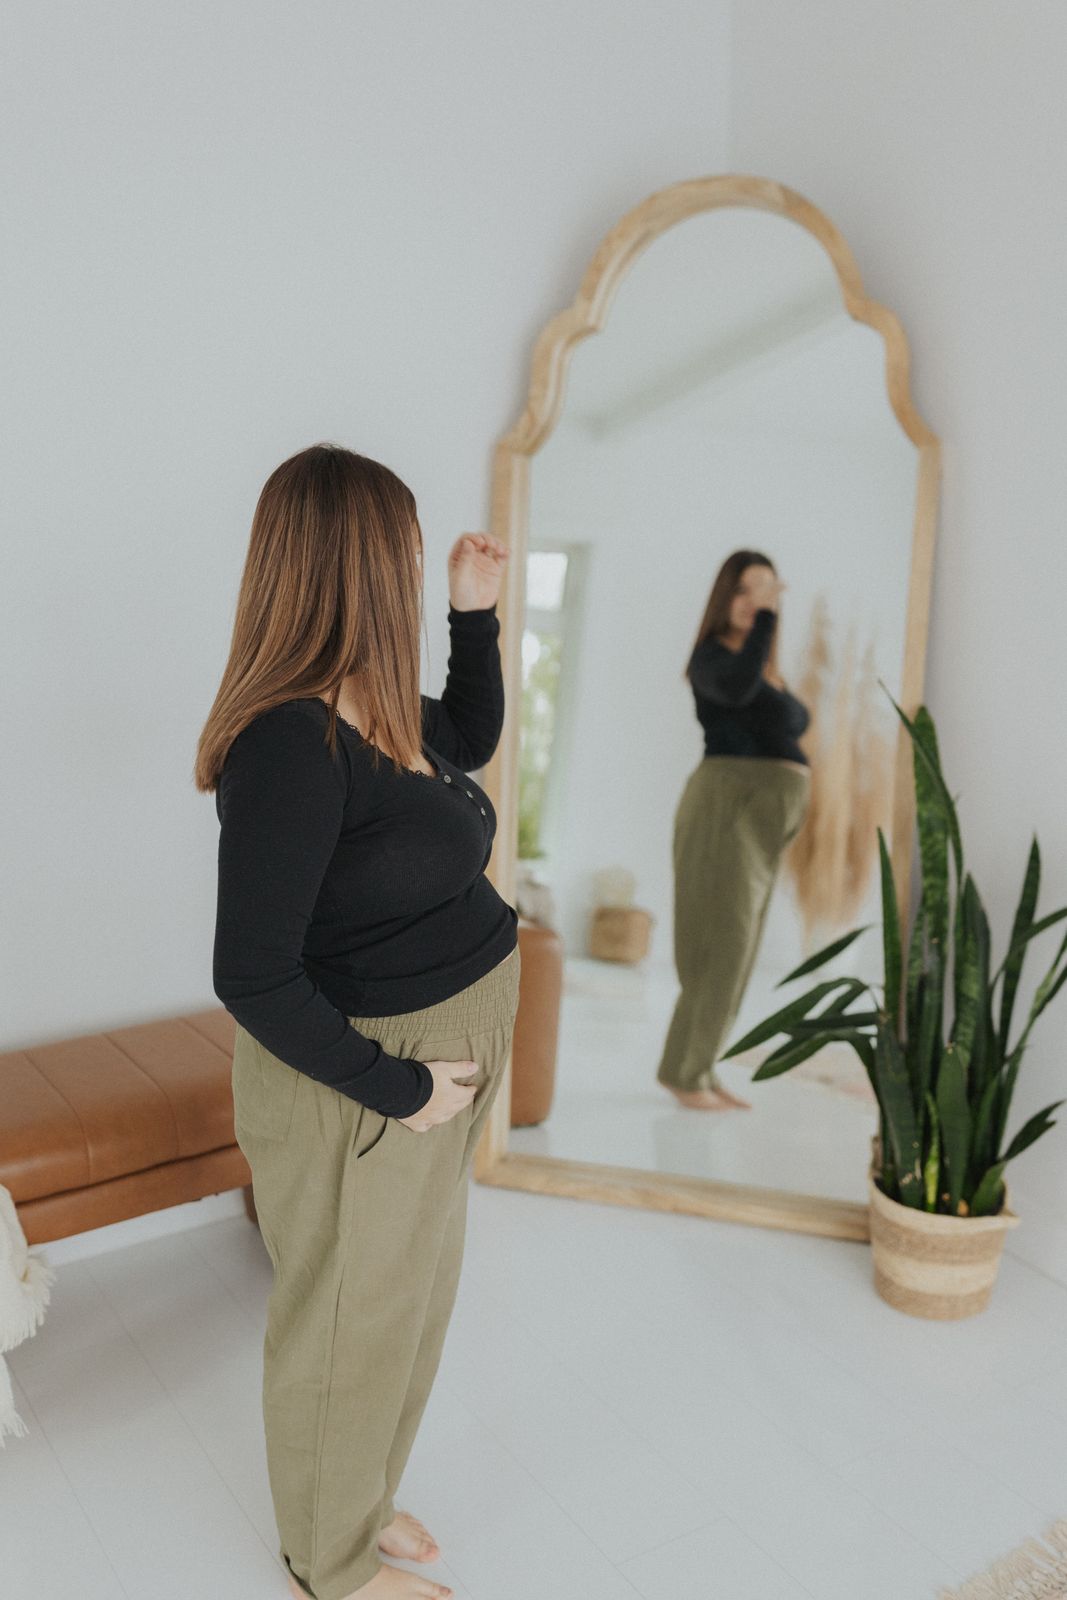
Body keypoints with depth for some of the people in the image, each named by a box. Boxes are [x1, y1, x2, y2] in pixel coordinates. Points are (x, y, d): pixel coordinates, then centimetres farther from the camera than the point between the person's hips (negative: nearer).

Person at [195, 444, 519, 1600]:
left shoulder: (375, 712, -1)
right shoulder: (289, 743, -28)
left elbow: (470, 741, 20)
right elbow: (253, 979, -28)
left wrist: (475, 614, 10)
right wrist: (397, 1088, -21)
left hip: (438, 1053, 9)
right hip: (357, 1082, -9)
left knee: (412, 1298, 26)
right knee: (348, 1321, 16)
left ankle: (358, 1499, 54)